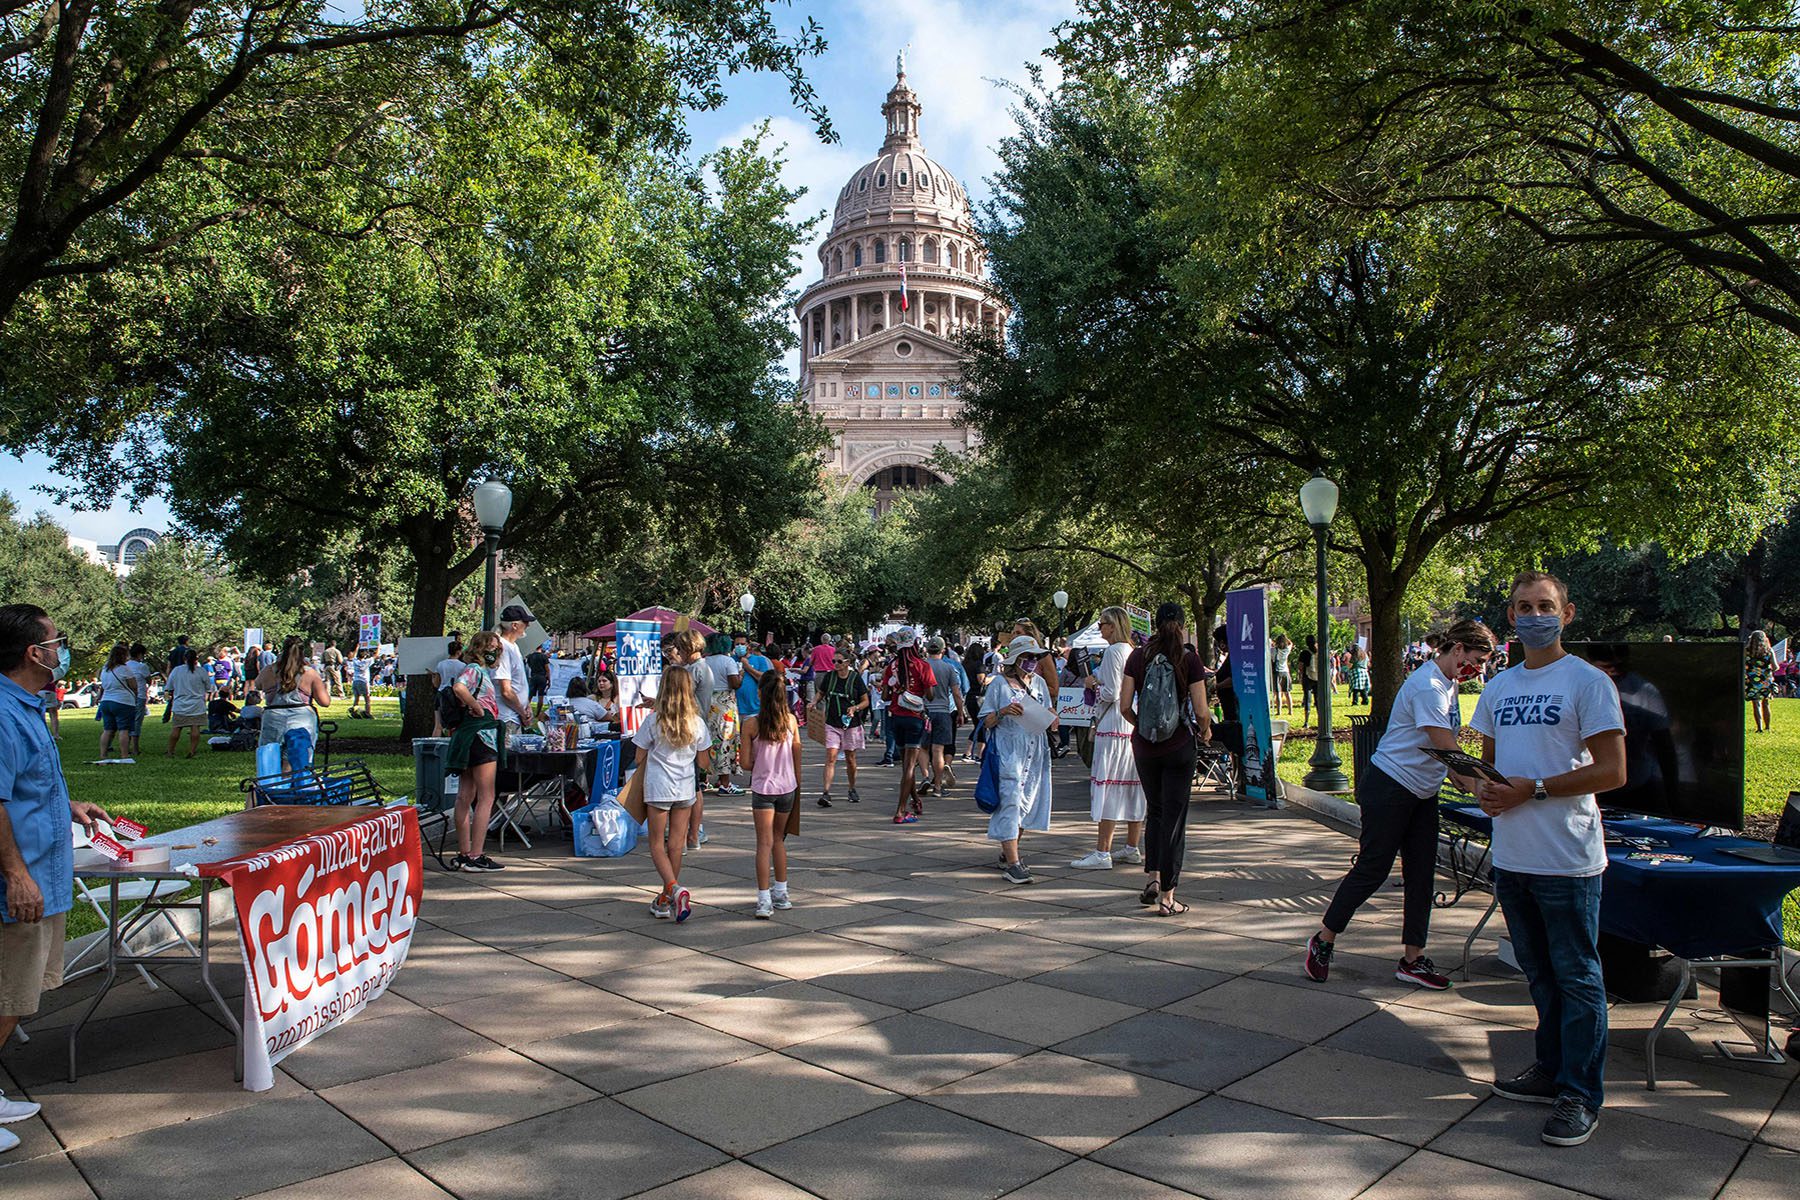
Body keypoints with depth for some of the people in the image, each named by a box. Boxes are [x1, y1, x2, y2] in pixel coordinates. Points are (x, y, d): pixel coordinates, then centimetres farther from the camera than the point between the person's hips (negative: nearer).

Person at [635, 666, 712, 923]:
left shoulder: (653, 720, -10)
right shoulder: (697, 722, -3)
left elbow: (640, 758, -3)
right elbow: (704, 763, 3)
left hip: (658, 788, -2)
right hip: (686, 788, 3)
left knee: (657, 845, 7)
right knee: (676, 844, 11)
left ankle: (674, 889, -16)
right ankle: (666, 900, 19)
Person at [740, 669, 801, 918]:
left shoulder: (751, 724, -12)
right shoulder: (791, 720, -3)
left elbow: (745, 763, -8)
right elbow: (797, 756, 6)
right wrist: (797, 782, 18)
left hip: (763, 788, -3)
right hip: (787, 787, 3)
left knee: (765, 843, -1)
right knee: (779, 839, 19)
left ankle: (764, 900, -7)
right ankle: (781, 894, 25)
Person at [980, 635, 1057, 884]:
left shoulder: (1039, 682, 13)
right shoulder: (999, 684, -2)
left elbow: (1048, 712, 21)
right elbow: (987, 722, -1)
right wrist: (1003, 712, -19)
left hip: (1034, 751, 6)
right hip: (1007, 750, -6)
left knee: (1027, 802, 10)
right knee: (1010, 801, -13)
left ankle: (1007, 853, 24)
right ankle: (1013, 864, -16)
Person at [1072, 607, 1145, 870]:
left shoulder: (1113, 652, -12)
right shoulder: (1134, 652, 14)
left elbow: (1111, 693, -17)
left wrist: (1094, 684, 1)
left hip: (1112, 727, -9)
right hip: (1134, 726, 9)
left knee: (1107, 786, -7)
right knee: (1132, 784, 12)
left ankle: (1102, 853, -8)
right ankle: (1133, 848, 19)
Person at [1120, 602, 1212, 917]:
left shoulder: (1138, 656, -2)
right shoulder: (1190, 660, -9)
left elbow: (1124, 706, -2)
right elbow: (1201, 710, -9)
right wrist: (1206, 731, 11)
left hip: (1144, 746, 2)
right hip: (1179, 746, -2)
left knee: (1154, 810, 22)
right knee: (1174, 816, 4)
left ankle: (1153, 877, 11)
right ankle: (1167, 897, 7)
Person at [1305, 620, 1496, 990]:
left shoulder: (1448, 685, 11)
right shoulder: (1427, 686, -20)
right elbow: (1447, 750, -23)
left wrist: (1461, 779, 7)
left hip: (1422, 793, 10)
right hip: (1389, 788, -10)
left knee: (1421, 875, 7)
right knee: (1372, 869, -3)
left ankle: (1412, 959, 14)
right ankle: (1322, 941, 11)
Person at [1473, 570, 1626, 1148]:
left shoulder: (1587, 682, -9)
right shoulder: (1499, 687, 12)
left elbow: (1612, 771, -13)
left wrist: (1532, 789, -17)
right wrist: (1484, 786, -1)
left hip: (1567, 860, -7)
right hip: (1511, 855, 7)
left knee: (1577, 977, 2)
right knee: (1539, 971, 18)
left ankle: (1580, 1095, 12)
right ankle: (1551, 1069, 32)